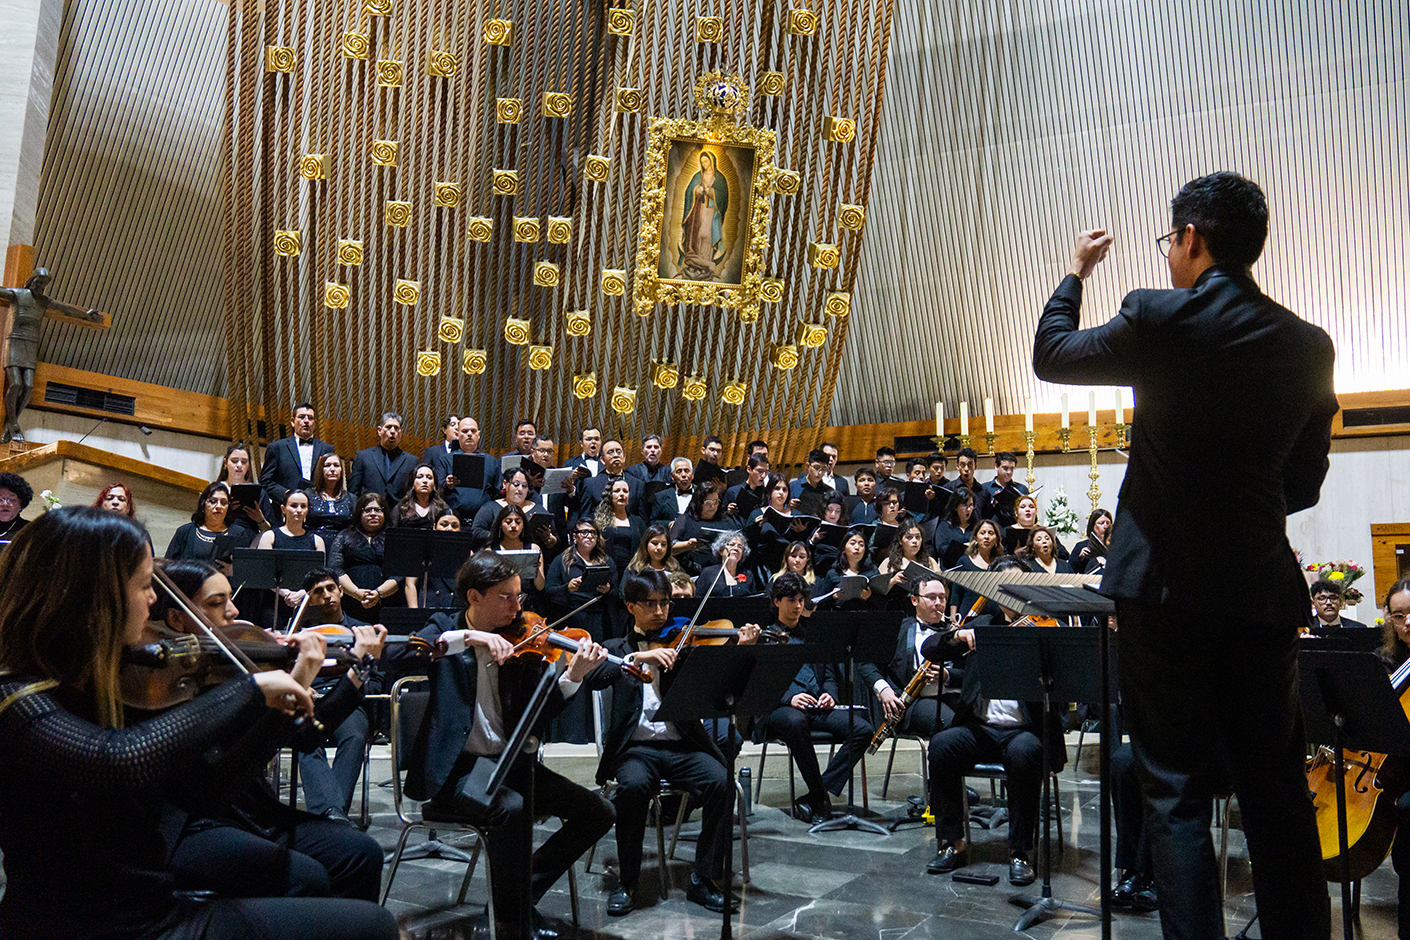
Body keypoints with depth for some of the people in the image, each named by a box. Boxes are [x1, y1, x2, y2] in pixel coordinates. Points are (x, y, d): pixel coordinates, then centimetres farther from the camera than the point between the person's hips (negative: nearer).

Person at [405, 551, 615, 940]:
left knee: (598, 811, -7)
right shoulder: (445, 629, 1)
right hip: (458, 768, -5)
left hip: (511, 762, 5)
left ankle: (524, 890, 6)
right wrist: (467, 637, -33)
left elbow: (538, 717, -1)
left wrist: (572, 677, -18)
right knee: (512, 808, -35)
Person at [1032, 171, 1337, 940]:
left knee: (1175, 790, 3)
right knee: (1276, 791, 14)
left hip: (1168, 587, -4)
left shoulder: (1160, 319, -10)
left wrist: (1075, 274, 22)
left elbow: (1051, 355, 6)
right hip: (1265, 590, 5)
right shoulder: (1310, 346, 5)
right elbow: (1303, 485, 11)